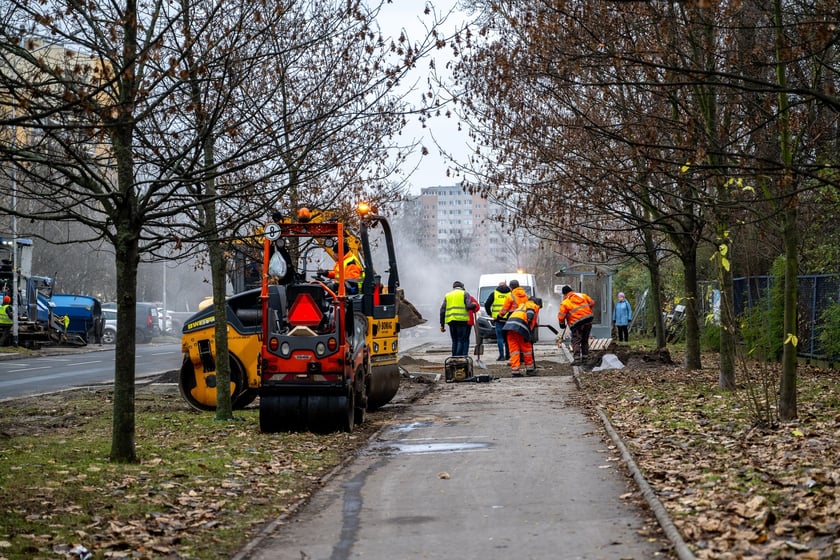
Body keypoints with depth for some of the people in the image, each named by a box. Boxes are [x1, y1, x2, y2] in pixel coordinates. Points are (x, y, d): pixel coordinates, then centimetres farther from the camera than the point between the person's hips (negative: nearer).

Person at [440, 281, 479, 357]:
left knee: (455, 341, 14)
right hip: (462, 320, -4)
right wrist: (474, 305, 13)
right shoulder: (465, 294, 7)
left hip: (451, 321, 4)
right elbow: (469, 306, -9)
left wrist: (442, 324, 14)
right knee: (463, 341, -3)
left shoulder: (447, 295, 19)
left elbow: (442, 311, 13)